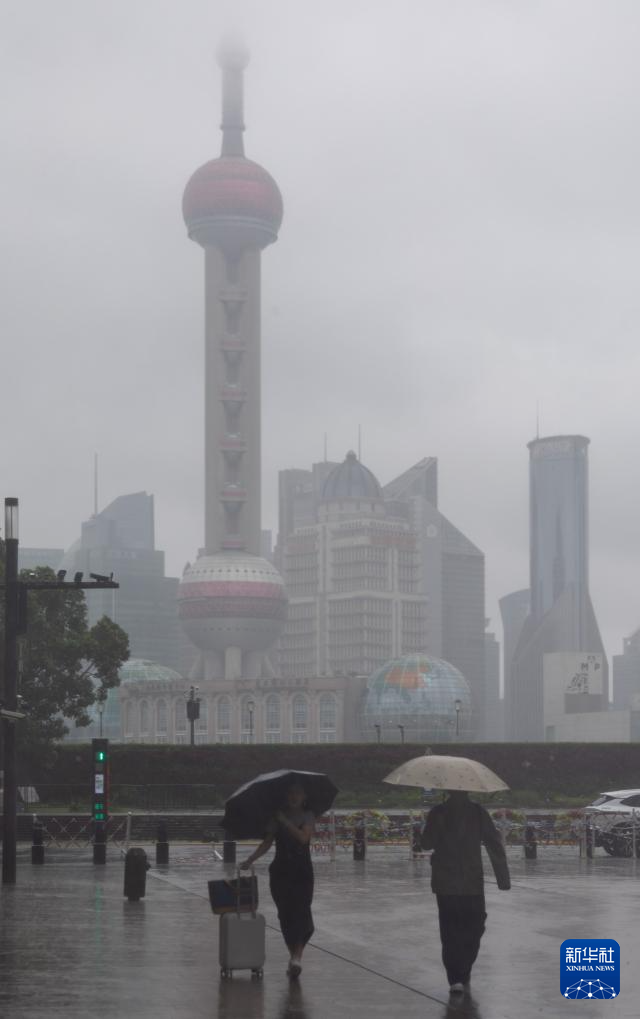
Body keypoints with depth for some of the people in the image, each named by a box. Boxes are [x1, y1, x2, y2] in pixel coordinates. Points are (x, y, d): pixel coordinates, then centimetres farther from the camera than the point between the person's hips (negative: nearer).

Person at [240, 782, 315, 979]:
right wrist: (250, 859, -5)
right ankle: (294, 956, 11)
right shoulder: (277, 818, 7)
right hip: (281, 871, 2)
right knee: (285, 914, 1)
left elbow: (303, 837, -16)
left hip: (302, 872, -2)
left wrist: (285, 821, -16)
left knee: (301, 911, -15)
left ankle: (297, 957, -22)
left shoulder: (308, 817, 1)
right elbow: (267, 842, 6)